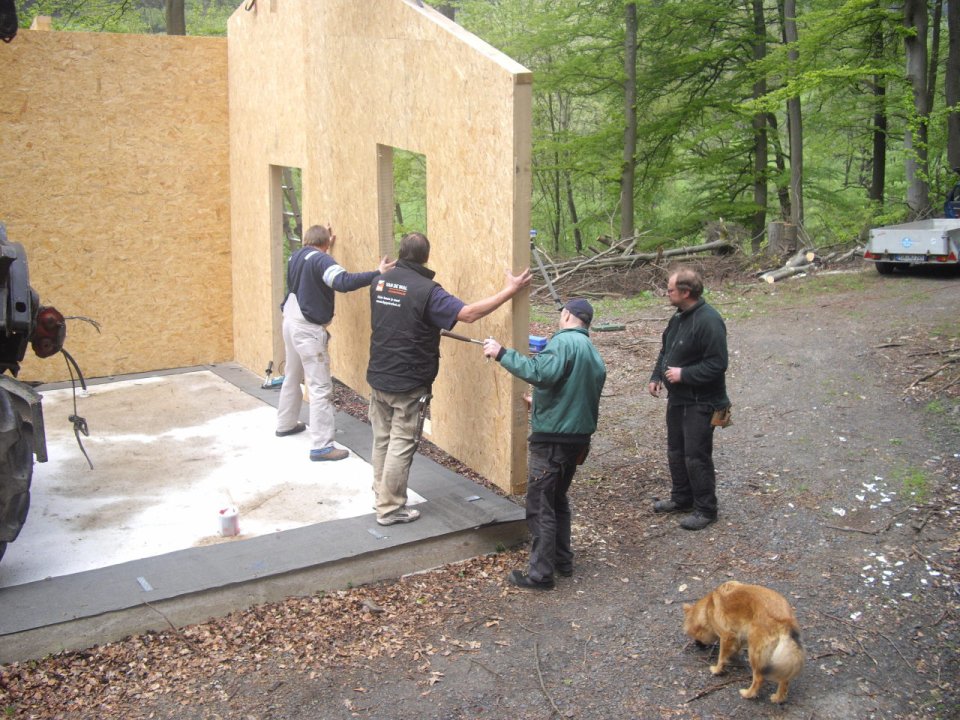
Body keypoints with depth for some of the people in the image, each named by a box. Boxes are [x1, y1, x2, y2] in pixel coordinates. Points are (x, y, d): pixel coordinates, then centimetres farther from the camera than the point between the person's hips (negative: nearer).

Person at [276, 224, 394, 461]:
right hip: (308, 329, -9)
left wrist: (328, 250, 28)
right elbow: (344, 282, -32)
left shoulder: (295, 257, 9)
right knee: (320, 387, -8)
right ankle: (321, 446, -10)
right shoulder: (320, 259, -16)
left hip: (291, 323, 9)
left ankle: (286, 424, 41)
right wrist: (378, 273, -32)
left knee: (292, 377, 25)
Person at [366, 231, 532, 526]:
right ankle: (390, 508, 11)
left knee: (382, 439, 18)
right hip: (408, 385, -7)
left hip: (378, 377, 7)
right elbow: (468, 313, -25)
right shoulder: (427, 290, -19)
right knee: (401, 445, 4)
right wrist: (509, 291, -18)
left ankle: (381, 492, 31)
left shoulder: (380, 282, 2)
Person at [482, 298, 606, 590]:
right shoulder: (595, 355, 15)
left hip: (552, 438, -9)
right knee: (558, 500, 22)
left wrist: (502, 354, -27)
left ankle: (540, 574, 3)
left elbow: (542, 372, -32)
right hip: (578, 437, 9)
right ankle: (563, 561, 29)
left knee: (540, 507, -2)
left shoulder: (564, 341, -14)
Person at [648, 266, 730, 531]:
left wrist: (683, 374, -23)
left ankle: (705, 509, 11)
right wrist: (657, 377, 9)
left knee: (696, 456, -3)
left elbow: (717, 365, -25)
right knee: (676, 451, 19)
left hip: (700, 402, -9)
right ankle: (682, 498, 35)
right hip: (678, 398, 9)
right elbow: (666, 349, 20)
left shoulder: (708, 321, -23)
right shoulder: (679, 316, 7)